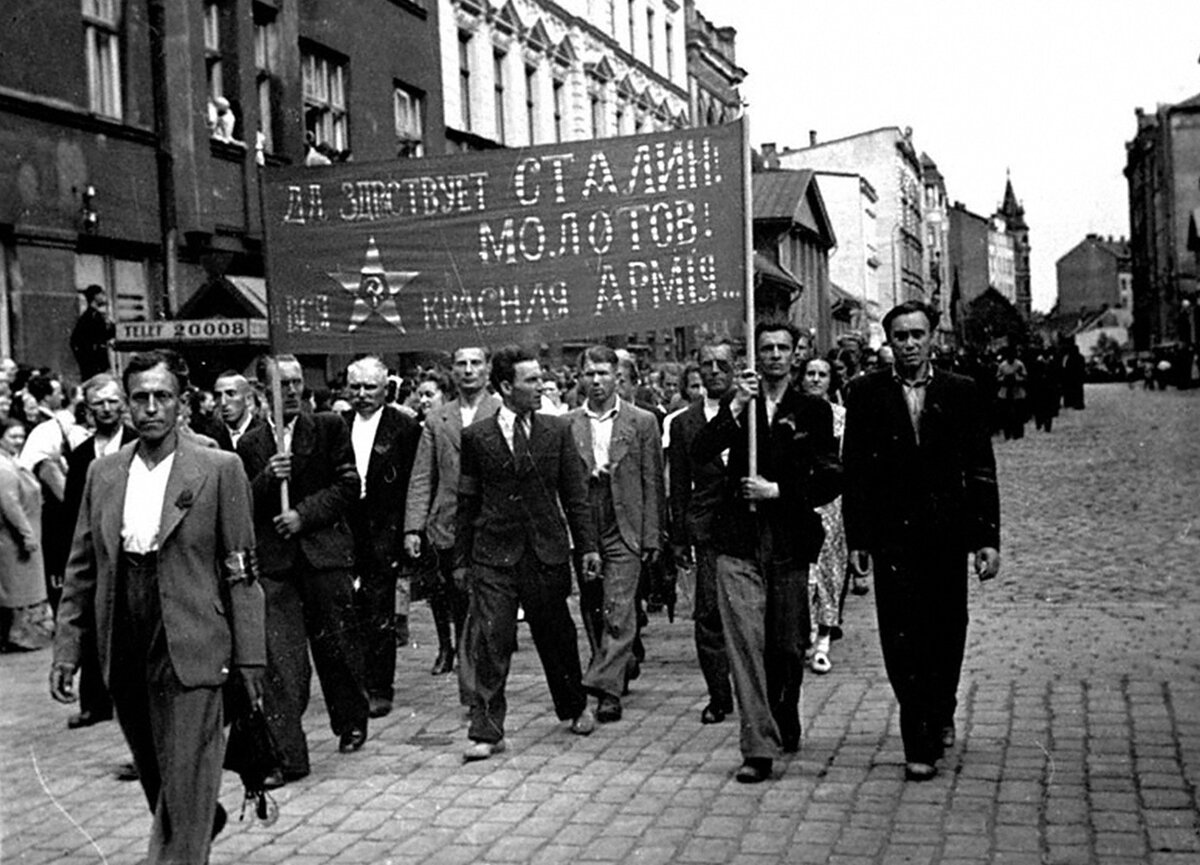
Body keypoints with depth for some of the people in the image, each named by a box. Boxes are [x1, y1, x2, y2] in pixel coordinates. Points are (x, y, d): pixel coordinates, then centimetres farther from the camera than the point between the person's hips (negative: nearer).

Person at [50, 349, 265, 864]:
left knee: (184, 787, -3)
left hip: (189, 651, -4)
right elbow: (81, 570, 11)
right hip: (125, 656, 5)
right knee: (156, 781, 18)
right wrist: (67, 648, 6)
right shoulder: (103, 473, 8)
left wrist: (249, 657, -7)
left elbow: (241, 571, -4)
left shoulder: (219, 470, -4)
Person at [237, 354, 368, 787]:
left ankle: (351, 723, 35)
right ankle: (286, 756, -2)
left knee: (337, 646, 10)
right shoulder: (249, 444, 9)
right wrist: (267, 479, -12)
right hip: (274, 561, 1)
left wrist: (304, 513, -10)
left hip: (325, 554, -1)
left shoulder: (330, 427, 5)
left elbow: (348, 486, 0)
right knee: (279, 659, -6)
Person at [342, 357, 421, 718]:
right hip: (344, 531, 3)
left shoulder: (405, 428, -1)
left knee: (380, 617, 0)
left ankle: (379, 689, 7)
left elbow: (414, 485, -3)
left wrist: (410, 532, -9)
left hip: (383, 535, -3)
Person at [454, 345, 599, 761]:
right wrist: (461, 558, 7)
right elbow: (467, 501, 6)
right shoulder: (476, 436, 1)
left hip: (547, 552, 1)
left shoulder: (557, 430, 4)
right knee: (490, 641, -7)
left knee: (556, 636, 14)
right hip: (493, 554, -1)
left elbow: (574, 493, 7)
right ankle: (487, 731, 0)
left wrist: (587, 546, 2)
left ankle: (576, 707, 36)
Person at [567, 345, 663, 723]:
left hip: (625, 533, -3)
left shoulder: (642, 422, 2)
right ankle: (623, 664, 33)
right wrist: (585, 475, -9)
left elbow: (652, 483, 1)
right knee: (591, 611, 12)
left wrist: (651, 536, -4)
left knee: (618, 612, -10)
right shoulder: (567, 425, 6)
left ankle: (606, 688, -10)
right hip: (582, 532, 3)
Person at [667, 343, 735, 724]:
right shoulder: (684, 423, 10)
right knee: (709, 613, -3)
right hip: (708, 530, 1)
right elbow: (680, 487, 10)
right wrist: (679, 538, 7)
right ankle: (719, 695, 7)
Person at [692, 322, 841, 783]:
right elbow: (699, 452, -6)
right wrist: (737, 407, -15)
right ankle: (758, 748, -7)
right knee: (745, 641, -9)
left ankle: (785, 726, 35)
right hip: (739, 542, 0)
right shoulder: (737, 406, 9)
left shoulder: (814, 411, 5)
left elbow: (830, 481, 1)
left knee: (788, 646, 10)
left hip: (790, 542, 0)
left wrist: (777, 491, -9)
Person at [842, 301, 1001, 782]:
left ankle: (941, 714, 38)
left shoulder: (961, 393, 5)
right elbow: (854, 470, 2)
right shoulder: (866, 395, 2)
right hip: (892, 535, -1)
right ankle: (918, 746, 4)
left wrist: (988, 538, -1)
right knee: (902, 638, -4)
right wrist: (858, 535, -4)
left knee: (947, 634, 11)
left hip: (947, 534, 1)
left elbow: (981, 470, 4)